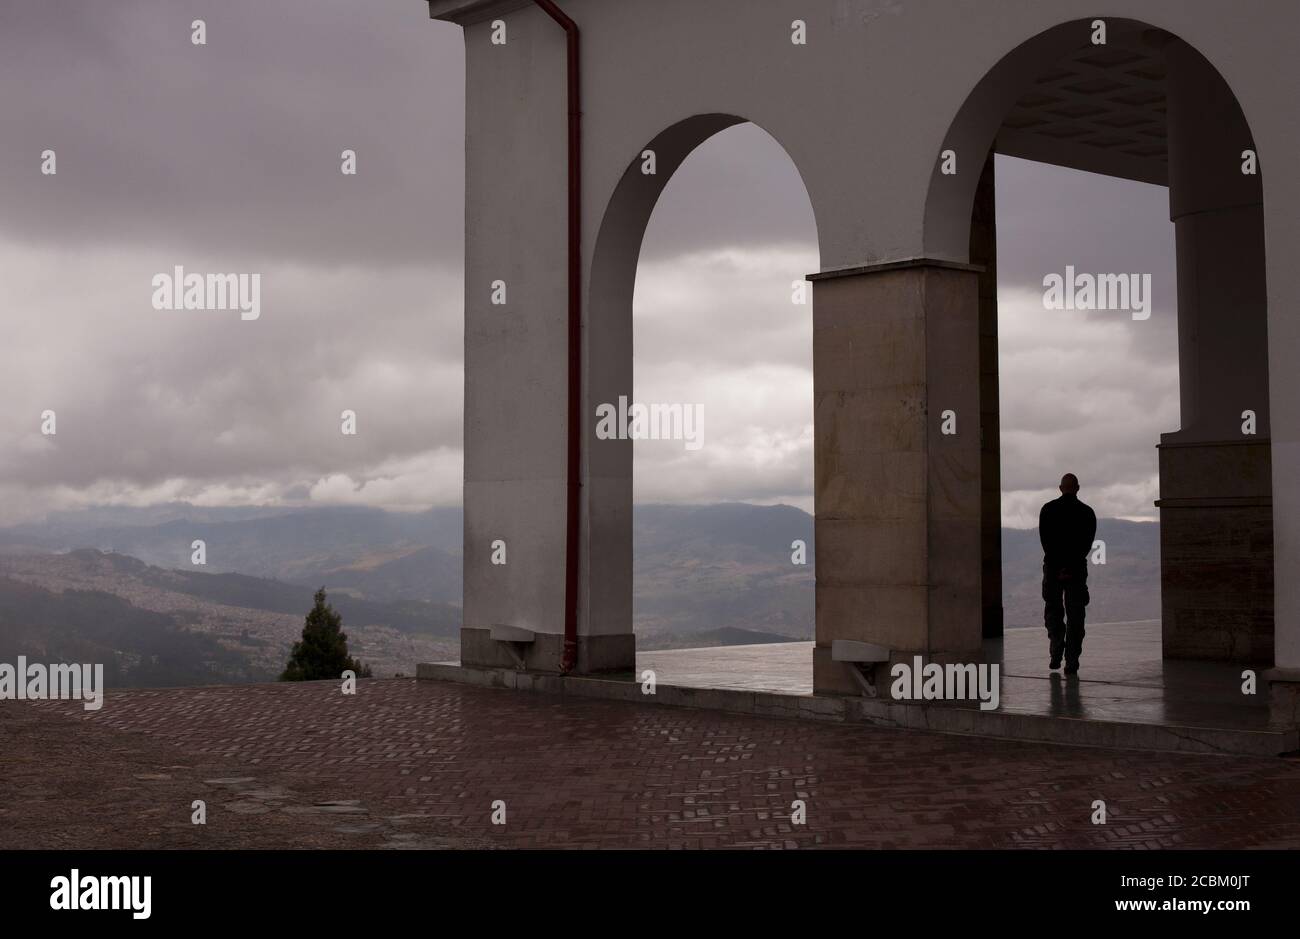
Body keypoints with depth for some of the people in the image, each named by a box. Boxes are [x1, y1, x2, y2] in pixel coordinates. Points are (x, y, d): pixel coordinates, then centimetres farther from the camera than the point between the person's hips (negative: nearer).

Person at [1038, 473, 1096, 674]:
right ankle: (1071, 662, -2)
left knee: (1053, 610, 15)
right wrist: (1071, 567, -11)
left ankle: (1057, 647, -5)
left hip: (1052, 567, 0)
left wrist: (1058, 567, -10)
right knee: (1075, 615, 3)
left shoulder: (1048, 509, 2)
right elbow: (1087, 544, -7)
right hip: (1078, 569, 0)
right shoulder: (1087, 513, 3)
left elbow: (1045, 541, -7)